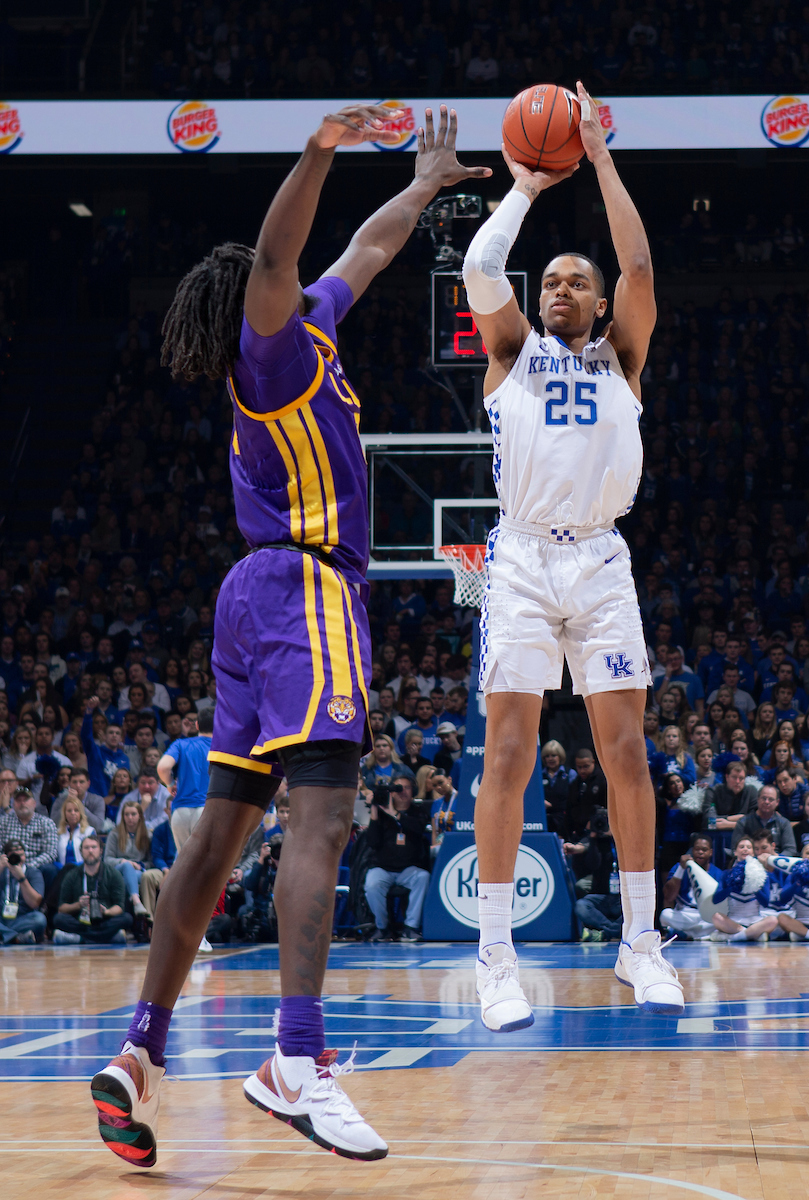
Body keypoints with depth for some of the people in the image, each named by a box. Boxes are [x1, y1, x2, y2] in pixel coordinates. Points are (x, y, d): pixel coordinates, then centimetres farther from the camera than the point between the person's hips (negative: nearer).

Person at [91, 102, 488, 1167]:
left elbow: (366, 253, 36)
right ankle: (299, 1061, -34)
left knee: (223, 828, 8)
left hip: (263, 594, 10)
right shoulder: (277, 349, -6)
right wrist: (320, 154, -40)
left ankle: (143, 1050, 6)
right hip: (305, 590, -10)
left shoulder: (311, 333, 20)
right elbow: (271, 262, -27)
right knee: (321, 817, -21)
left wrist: (426, 184, 46)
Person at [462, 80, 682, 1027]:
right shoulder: (513, 352, 14)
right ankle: (495, 955, -7)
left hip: (600, 560, 1)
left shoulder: (619, 358, 15)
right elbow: (479, 264, -2)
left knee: (625, 751, -2)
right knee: (508, 754, -7)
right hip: (522, 558, -1)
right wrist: (528, 185, 9)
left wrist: (599, 157, 3)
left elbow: (640, 266, 1)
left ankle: (640, 943, 5)